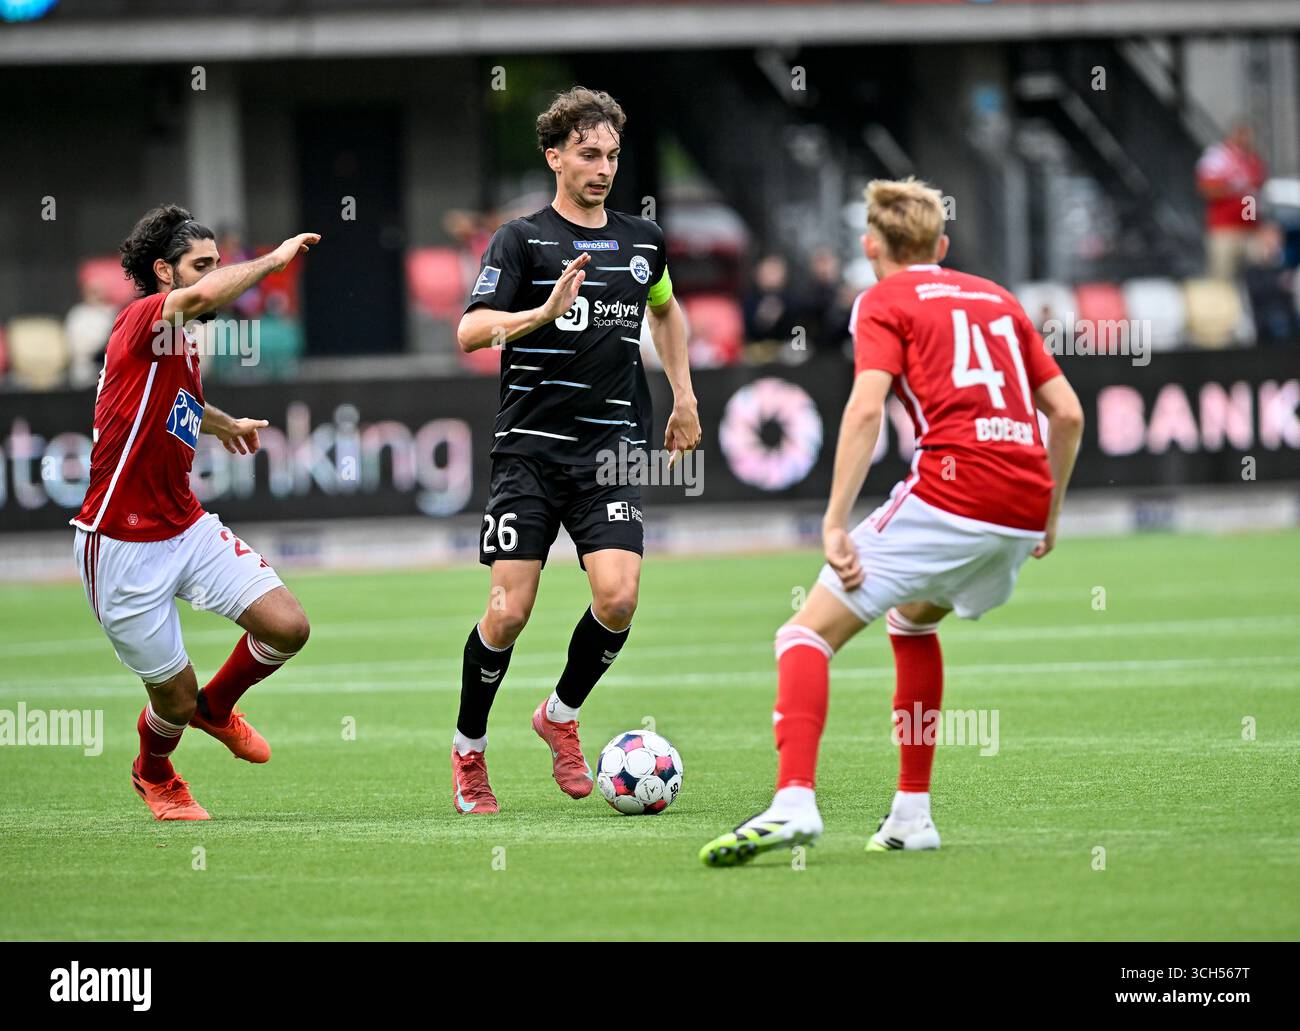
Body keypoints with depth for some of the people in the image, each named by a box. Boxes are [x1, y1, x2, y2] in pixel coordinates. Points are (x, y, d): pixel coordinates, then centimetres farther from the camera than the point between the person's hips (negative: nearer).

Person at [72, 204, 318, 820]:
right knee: (176, 697, 1)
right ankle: (154, 774, 37)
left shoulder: (182, 348, 13)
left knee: (288, 627, -9)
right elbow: (205, 296, -38)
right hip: (123, 548, -8)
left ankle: (217, 706, 23)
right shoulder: (141, 320, -15)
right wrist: (272, 261, -24)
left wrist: (224, 423, 54)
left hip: (188, 529, 8)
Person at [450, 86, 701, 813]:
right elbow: (471, 331, -13)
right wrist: (544, 312, -28)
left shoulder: (645, 242, 11)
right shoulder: (523, 240, -2)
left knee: (619, 597, -16)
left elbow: (666, 310, 33)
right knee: (509, 612, -8)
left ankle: (562, 714, 11)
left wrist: (684, 397, 28)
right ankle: (469, 748, 14)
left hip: (612, 451, 3)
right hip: (531, 450, -3)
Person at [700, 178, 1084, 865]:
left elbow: (867, 406, -9)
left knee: (811, 631, -3)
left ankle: (794, 802, -25)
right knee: (912, 617, 31)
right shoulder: (997, 299, 26)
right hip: (1025, 505, 6)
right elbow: (1067, 412, 21)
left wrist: (835, 524, -12)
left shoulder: (884, 302, 8)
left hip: (951, 493, -6)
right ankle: (912, 814, 26)